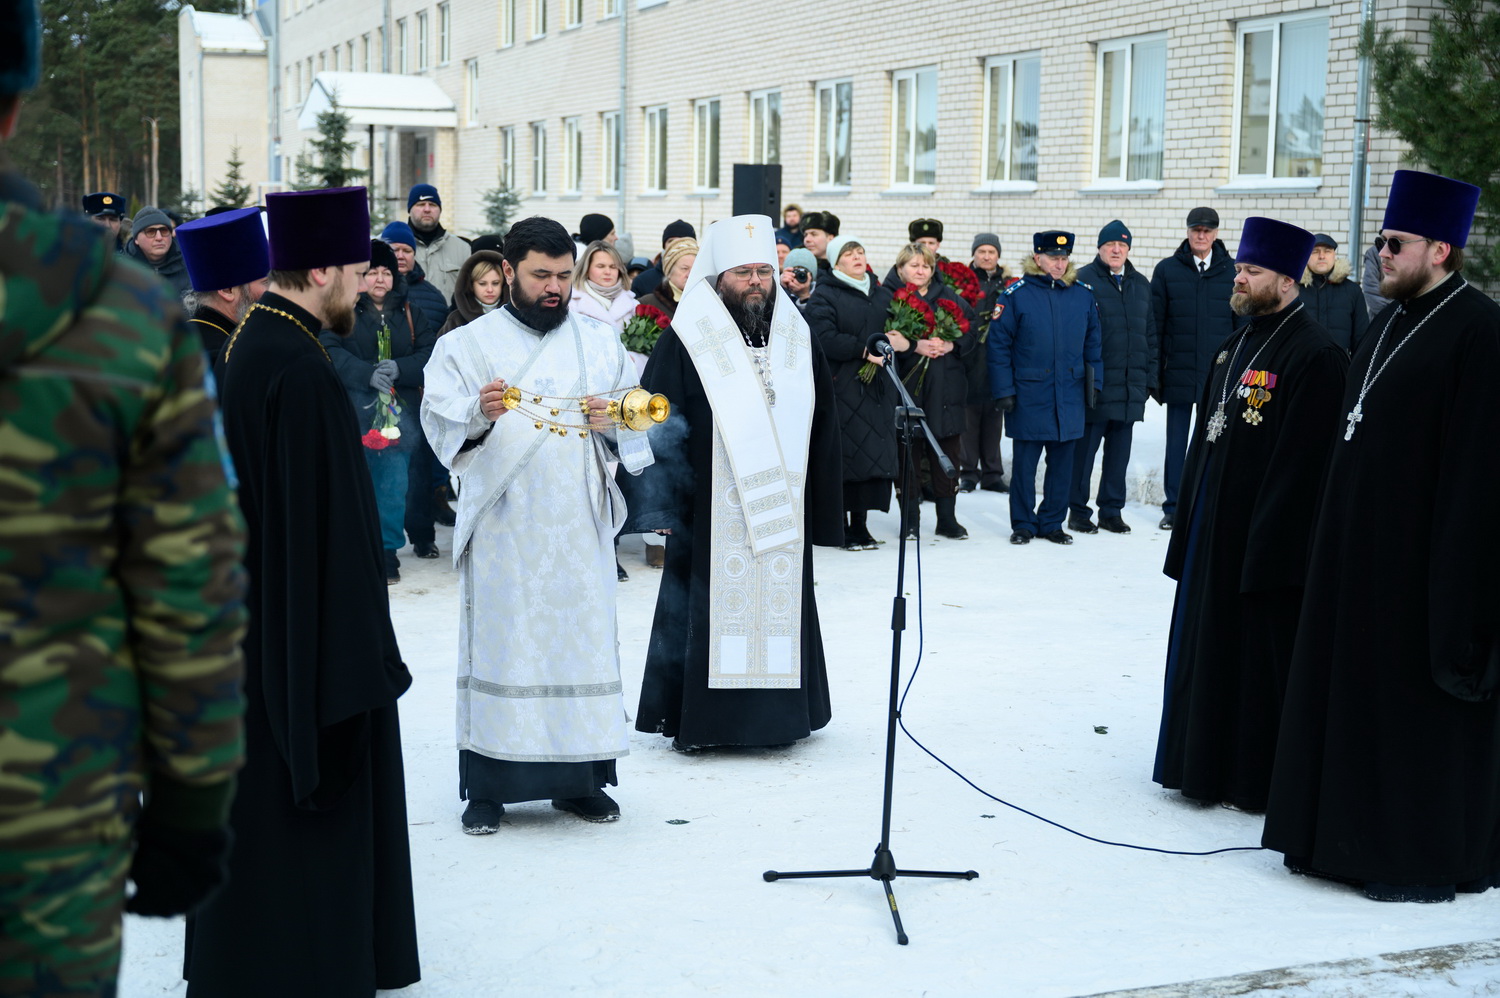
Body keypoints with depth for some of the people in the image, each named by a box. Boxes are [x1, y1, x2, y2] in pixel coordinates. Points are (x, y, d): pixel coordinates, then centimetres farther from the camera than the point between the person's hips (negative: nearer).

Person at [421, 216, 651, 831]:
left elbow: (638, 428, 11)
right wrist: (480, 414, -26)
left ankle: (579, 779, 13)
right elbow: (440, 423, -5)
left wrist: (611, 421, -11)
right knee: (499, 642, -2)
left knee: (584, 637, 3)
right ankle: (487, 787, 6)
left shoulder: (601, 344, 12)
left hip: (580, 525, 2)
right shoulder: (467, 345, 5)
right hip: (503, 526, -2)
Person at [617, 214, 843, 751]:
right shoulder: (688, 341, -3)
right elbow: (657, 424, -5)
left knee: (780, 605, 7)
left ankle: (778, 714, 19)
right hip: (710, 513, -4)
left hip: (783, 513, 4)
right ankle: (694, 719, 12)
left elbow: (822, 430, 13)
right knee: (711, 609, 0)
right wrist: (659, 501, -12)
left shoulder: (798, 339, 11)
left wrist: (823, 510, 9)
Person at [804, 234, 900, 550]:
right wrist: (865, 350, -17)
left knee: (875, 453, 0)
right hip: (841, 387, -5)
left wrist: (902, 342, -4)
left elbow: (900, 330, 19)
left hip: (877, 387, 5)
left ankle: (860, 524, 7)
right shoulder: (824, 296, 1)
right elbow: (826, 339, -12)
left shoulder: (882, 294, 18)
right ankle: (840, 527, -1)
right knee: (844, 455, -7)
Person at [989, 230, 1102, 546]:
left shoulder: (1082, 296, 6)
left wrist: (1094, 382, 7)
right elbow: (999, 345, -6)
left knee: (1062, 463, 9)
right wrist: (1004, 390, -9)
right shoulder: (1017, 295, -6)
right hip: (1028, 396, -3)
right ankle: (1023, 524, 16)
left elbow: (1092, 343, 13)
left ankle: (1052, 523, 21)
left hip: (1069, 398, 3)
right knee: (1024, 464, 3)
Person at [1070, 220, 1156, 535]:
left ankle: (1112, 511, 18)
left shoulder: (1140, 284, 14)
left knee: (1120, 450, 9)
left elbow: (1150, 334, 17)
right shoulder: (1084, 280, -4)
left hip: (1130, 387, 5)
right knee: (1085, 448, -1)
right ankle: (1078, 511, 9)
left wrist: (1149, 378, 12)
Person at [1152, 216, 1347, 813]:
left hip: (1265, 539, -9)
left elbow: (1302, 462, -19)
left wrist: (1267, 541, -21)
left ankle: (1254, 780, 12)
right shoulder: (1236, 345, 14)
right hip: (1214, 530, 9)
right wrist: (1189, 515, 14)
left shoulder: (1314, 355, -15)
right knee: (1209, 647, 15)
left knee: (1259, 654, 1)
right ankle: (1210, 765, 27)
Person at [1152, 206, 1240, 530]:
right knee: (1176, 442, 6)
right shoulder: (1167, 270, 3)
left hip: (1219, 374, 0)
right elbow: (1155, 324, 4)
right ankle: (1173, 508, 15)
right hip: (1178, 373, 0)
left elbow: (1243, 324, 5)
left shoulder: (1232, 271, 3)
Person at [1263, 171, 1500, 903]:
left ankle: (1425, 857, 14)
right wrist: (1332, 534, 13)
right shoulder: (1389, 322, 13)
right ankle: (1357, 835, 26)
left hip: (1420, 560, -9)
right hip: (1357, 547, 9)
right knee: (1354, 691, 14)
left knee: (1422, 705, 1)